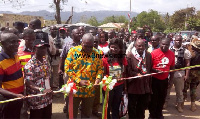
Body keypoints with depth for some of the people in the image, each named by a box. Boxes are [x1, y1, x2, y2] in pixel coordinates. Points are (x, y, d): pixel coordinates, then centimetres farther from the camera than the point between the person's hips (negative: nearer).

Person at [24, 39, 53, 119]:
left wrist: (50, 91, 13)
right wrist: (42, 89, -37)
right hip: (36, 101, -7)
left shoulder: (46, 61, 7)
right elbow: (28, 83, -25)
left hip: (48, 99, 7)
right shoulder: (30, 65, -17)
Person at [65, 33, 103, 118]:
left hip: (90, 90, 2)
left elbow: (100, 68, 5)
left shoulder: (96, 53, 1)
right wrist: (79, 81, -16)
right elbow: (67, 68, -8)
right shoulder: (73, 51, -5)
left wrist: (98, 78, -15)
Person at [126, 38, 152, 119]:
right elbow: (128, 70, -12)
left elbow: (150, 69, 10)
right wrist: (136, 74, -26)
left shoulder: (148, 55, 6)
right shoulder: (130, 55, -10)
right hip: (133, 86, -4)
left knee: (143, 106, 19)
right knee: (132, 106, 10)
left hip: (145, 85, 5)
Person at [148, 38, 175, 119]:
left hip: (164, 79, 4)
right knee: (153, 98, 8)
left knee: (162, 98, 17)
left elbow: (172, 67, 8)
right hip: (154, 79, -4)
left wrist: (171, 79, 9)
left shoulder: (172, 54, -2)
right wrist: (155, 71, -24)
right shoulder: (154, 53, -15)